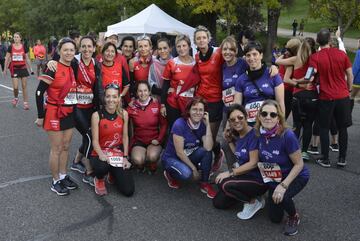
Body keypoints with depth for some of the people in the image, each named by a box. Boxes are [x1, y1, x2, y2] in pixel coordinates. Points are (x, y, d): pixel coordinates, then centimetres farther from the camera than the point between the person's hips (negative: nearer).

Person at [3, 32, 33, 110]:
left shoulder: (24, 47, 1)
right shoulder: (10, 47, -2)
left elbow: (27, 59, 8)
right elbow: (7, 59, 3)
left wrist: (30, 68, 6)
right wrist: (5, 69, 2)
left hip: (23, 68, 0)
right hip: (14, 69, 0)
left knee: (24, 86, 0)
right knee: (15, 87, -6)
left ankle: (26, 103, 7)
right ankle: (16, 98, 25)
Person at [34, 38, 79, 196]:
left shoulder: (72, 69, 5)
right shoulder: (53, 69, -16)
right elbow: (39, 92, -15)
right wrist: (40, 116, -13)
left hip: (69, 113, 7)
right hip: (54, 114, -7)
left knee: (65, 147, 16)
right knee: (56, 149, 3)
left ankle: (63, 176, 31)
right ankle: (55, 182, 17)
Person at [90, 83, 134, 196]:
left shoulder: (123, 114, -2)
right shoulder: (97, 115, -12)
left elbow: (125, 137, 3)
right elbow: (95, 140, -12)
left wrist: (125, 157, -3)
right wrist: (101, 154, -30)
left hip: (118, 154, 3)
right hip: (100, 154, -2)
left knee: (129, 191, -9)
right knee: (102, 166, -41)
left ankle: (113, 175, 26)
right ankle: (99, 179, 0)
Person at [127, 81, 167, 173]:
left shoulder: (157, 105, -4)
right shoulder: (132, 107, -2)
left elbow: (164, 124, 2)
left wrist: (159, 139, -8)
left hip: (154, 140, 0)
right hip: (138, 140, 1)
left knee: (152, 156, -31)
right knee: (137, 160, -27)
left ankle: (151, 167, 8)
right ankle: (141, 165, 13)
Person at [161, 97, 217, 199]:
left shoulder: (202, 125, -9)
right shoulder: (179, 124, -24)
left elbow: (208, 148, -25)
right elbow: (179, 152, -23)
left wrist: (208, 125, -25)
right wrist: (194, 168, -18)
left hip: (188, 156, 5)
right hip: (171, 158, -5)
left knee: (206, 151, -23)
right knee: (186, 173, -34)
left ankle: (205, 184, -7)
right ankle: (170, 174, 2)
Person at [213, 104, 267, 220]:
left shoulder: (253, 134, -21)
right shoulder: (238, 135, 4)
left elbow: (253, 163, -24)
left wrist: (230, 172, -21)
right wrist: (230, 140, 1)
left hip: (258, 180, -8)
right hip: (244, 175, 8)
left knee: (225, 184, -31)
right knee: (218, 203, 5)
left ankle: (254, 202, -5)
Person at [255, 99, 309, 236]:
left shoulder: (287, 136, -31)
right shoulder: (259, 133, -16)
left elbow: (299, 164, -24)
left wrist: (283, 185, -29)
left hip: (296, 176, -5)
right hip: (274, 178, 5)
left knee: (281, 197, -35)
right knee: (275, 218, 8)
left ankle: (294, 216, -2)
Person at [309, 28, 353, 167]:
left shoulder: (315, 57, -8)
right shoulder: (341, 54, 0)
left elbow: (311, 77, -20)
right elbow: (350, 75, 5)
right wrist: (349, 89, 17)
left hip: (326, 98, -2)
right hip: (343, 96, 2)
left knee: (324, 128, 8)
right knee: (342, 128, 12)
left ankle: (325, 160, 11)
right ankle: (342, 158, 18)